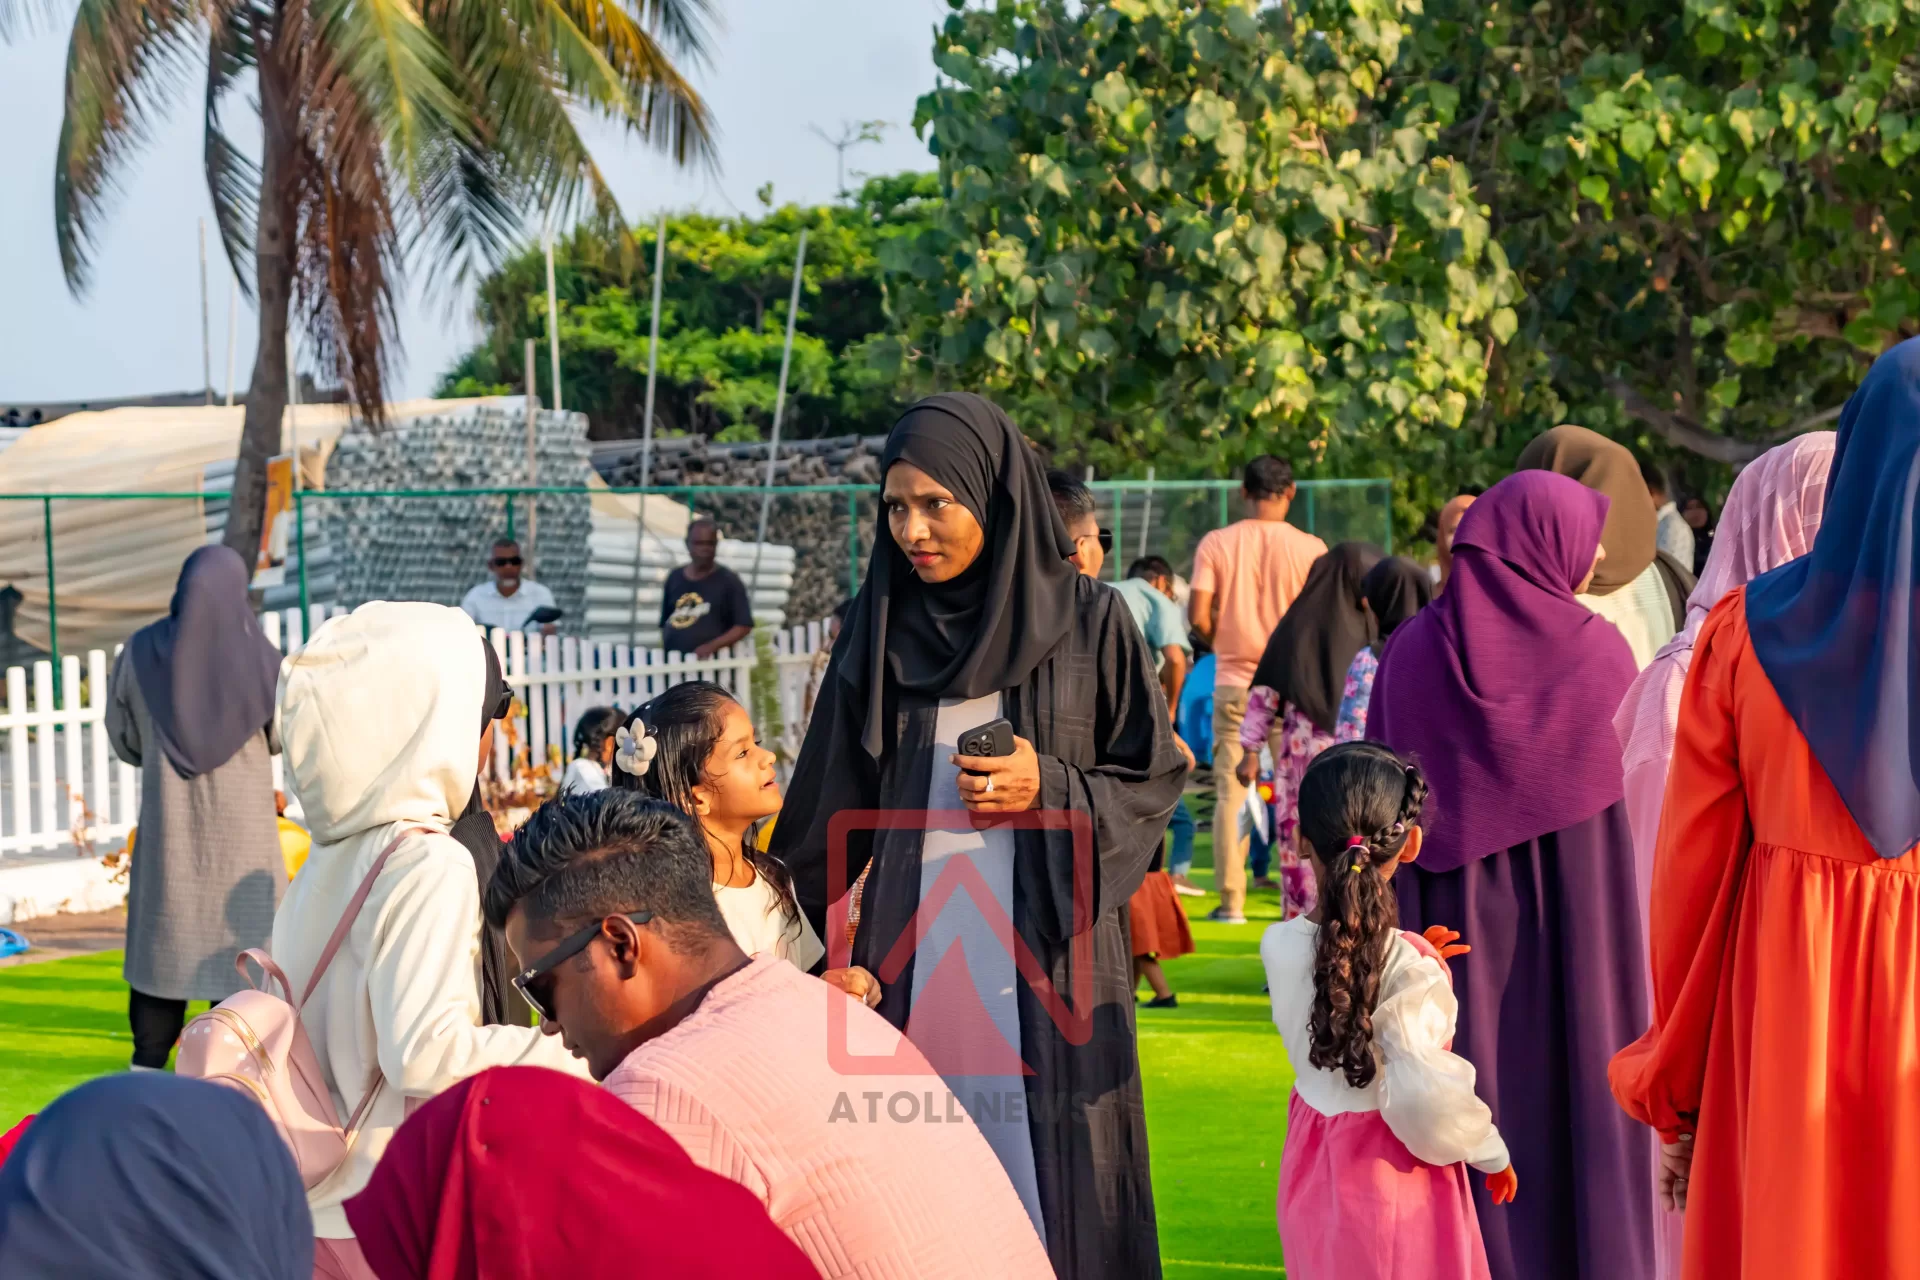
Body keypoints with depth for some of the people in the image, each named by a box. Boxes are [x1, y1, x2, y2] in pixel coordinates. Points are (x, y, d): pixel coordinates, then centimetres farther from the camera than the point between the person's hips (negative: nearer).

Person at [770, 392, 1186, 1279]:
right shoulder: (878, 629, 8)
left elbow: (1154, 780, 3)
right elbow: (833, 808, 14)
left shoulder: (1087, 622, -1)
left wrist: (1050, 791, -13)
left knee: (1049, 1188, -1)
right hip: (915, 959, 2)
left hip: (1045, 953, -2)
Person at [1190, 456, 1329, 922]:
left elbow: (1199, 616, -8)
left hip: (1233, 684, 1)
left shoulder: (1215, 544, -3)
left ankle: (1231, 900, 4)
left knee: (1231, 793, 5)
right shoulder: (1310, 548, -5)